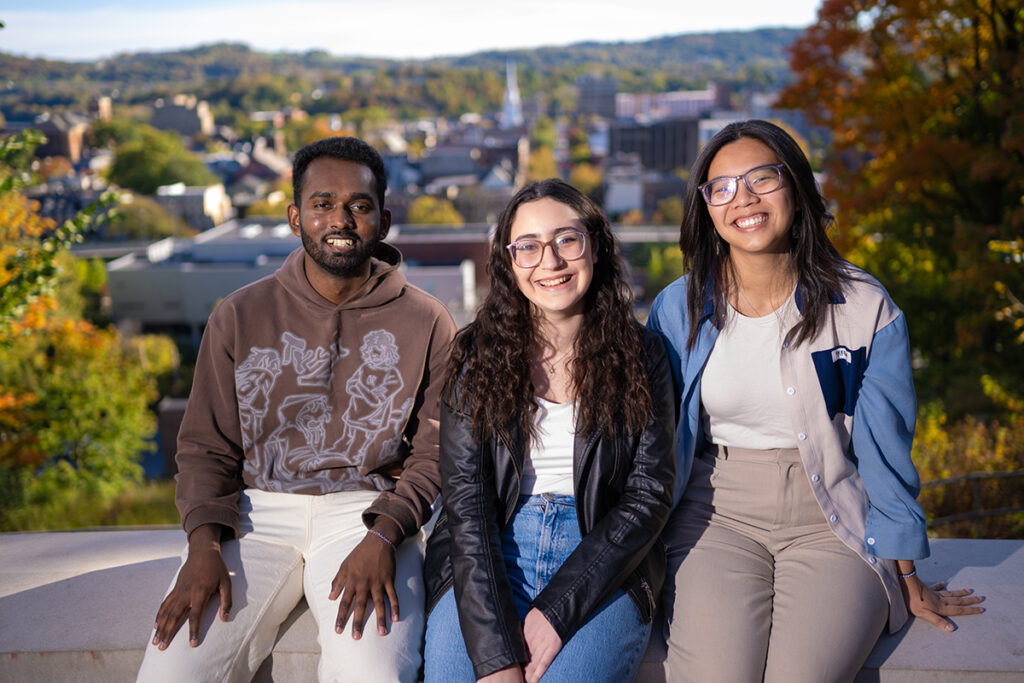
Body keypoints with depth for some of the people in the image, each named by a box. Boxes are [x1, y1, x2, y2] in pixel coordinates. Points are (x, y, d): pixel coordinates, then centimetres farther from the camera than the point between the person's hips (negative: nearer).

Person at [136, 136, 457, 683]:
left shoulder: (426, 323, 3)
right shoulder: (240, 316, 8)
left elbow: (433, 455, 1)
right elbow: (205, 447, 10)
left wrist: (382, 538, -16)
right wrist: (204, 544, -8)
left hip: (369, 510, -1)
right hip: (256, 510, 2)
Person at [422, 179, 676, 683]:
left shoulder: (640, 356, 4)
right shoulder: (476, 356, 3)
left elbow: (650, 495, -1)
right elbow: (465, 496, -5)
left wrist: (557, 611, -12)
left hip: (602, 567, 0)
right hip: (485, 561, 1)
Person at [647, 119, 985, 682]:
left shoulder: (866, 309, -3)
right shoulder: (676, 310, 1)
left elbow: (885, 451, 4)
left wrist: (908, 580, 10)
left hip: (832, 521, 0)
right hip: (715, 513, 1)